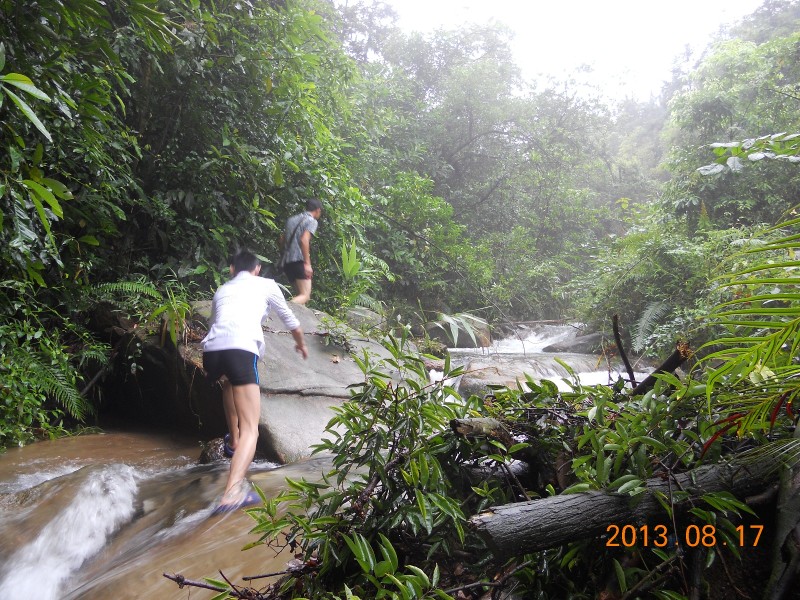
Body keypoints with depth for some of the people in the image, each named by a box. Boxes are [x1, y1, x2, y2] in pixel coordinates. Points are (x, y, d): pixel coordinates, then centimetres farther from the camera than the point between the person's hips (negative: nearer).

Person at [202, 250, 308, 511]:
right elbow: (289, 319, 33)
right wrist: (301, 343, 54)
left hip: (211, 350, 5)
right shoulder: (266, 285, 22)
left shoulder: (221, 290, 31)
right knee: (251, 430, -9)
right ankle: (232, 492, -30)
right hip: (240, 350, -5)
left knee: (229, 383, 41)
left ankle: (234, 439, 47)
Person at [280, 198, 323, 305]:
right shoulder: (312, 221, -3)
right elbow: (304, 240, -17)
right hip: (299, 261, -8)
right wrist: (307, 264, -19)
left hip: (288, 261, 8)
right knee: (305, 295, -10)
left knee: (300, 294, 15)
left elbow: (282, 241, 21)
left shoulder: (291, 219, 20)